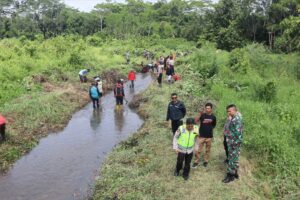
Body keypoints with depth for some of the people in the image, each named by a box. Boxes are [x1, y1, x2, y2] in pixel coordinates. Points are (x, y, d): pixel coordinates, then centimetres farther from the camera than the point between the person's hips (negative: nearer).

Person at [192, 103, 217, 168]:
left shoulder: (213, 117, -2)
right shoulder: (202, 115, -8)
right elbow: (195, 121, -23)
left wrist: (209, 129, 7)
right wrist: (199, 115, -33)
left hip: (209, 136, 1)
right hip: (201, 136, -1)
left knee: (208, 150, 15)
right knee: (198, 150, 3)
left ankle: (206, 161, 32)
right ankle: (196, 161, 19)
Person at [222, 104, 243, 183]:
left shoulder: (237, 119, -22)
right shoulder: (233, 118, 10)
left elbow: (238, 133, -25)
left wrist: (235, 143, -22)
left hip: (234, 143, -10)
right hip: (231, 142, 10)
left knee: (233, 159, 1)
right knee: (233, 158, 19)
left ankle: (231, 175, 11)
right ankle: (234, 173, 31)